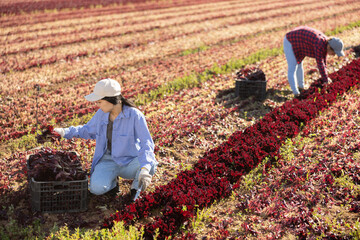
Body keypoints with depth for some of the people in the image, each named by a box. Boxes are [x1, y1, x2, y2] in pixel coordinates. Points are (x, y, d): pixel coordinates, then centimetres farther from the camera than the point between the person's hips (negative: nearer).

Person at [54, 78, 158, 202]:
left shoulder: (135, 115, -18)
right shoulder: (102, 113, -3)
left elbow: (146, 143, -25)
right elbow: (88, 130, 17)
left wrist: (145, 169, -41)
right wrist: (65, 132, 5)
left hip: (130, 163, -3)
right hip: (108, 160, 3)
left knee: (151, 166, -35)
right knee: (96, 188, -28)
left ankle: (137, 186, 0)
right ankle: (112, 181, 10)